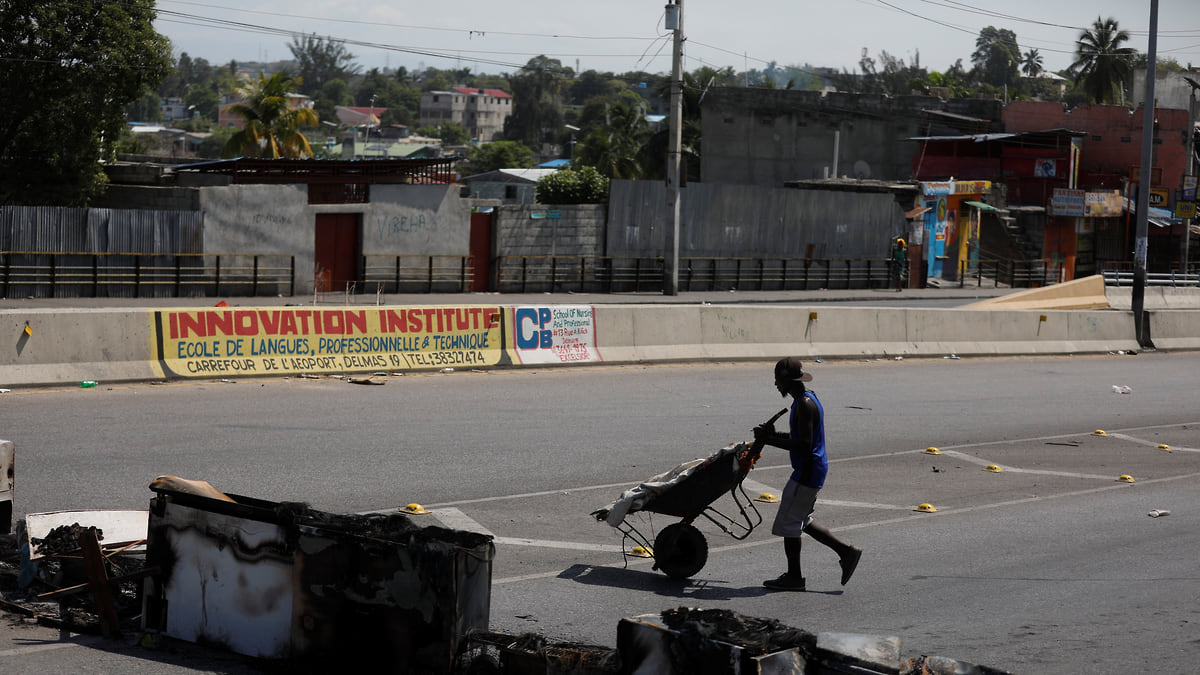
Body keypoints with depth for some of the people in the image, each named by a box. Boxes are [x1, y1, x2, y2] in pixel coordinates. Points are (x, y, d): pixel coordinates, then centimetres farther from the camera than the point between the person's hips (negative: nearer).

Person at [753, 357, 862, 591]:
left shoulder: (804, 405, -19)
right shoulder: (807, 400, 13)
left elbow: (804, 445, -25)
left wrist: (770, 440, -21)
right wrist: (774, 436, 9)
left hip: (807, 471, -10)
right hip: (813, 469, 10)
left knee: (788, 521, -1)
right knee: (802, 521, 17)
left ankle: (794, 577, 7)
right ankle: (846, 552, 17)